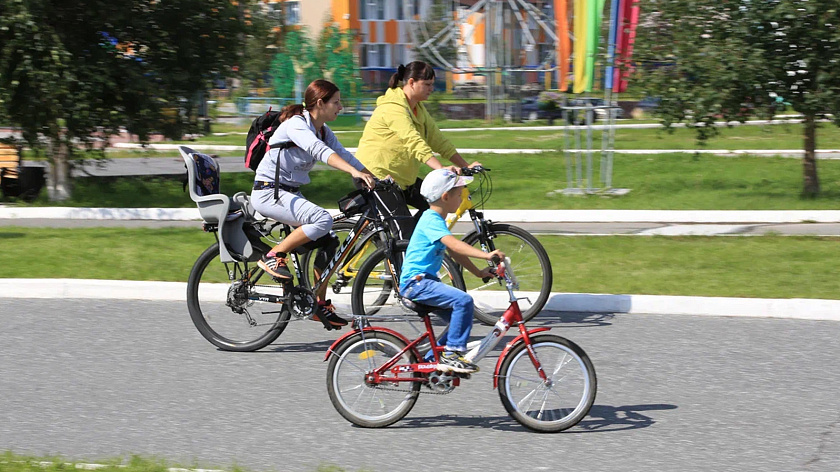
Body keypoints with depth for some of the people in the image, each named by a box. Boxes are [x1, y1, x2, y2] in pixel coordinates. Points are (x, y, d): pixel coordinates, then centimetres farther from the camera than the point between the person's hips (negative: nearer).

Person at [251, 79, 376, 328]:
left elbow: (344, 154, 3)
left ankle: (320, 305, 7)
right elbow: (320, 151, -36)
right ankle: (273, 256, -15)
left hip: (291, 194, 9)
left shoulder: (322, 130, 8)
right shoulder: (296, 124, -20)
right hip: (268, 192, -9)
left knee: (329, 242, -1)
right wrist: (355, 172, -48)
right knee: (323, 219, -29)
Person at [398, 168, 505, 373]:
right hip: (415, 282, -11)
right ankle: (452, 354, -20)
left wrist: (478, 272, 22)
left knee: (459, 318, 9)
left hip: (425, 281, 11)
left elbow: (455, 253, 24)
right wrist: (486, 255, -40)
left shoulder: (436, 221, 17)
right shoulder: (431, 221, -16)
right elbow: (455, 245, -32)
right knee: (463, 300, -25)